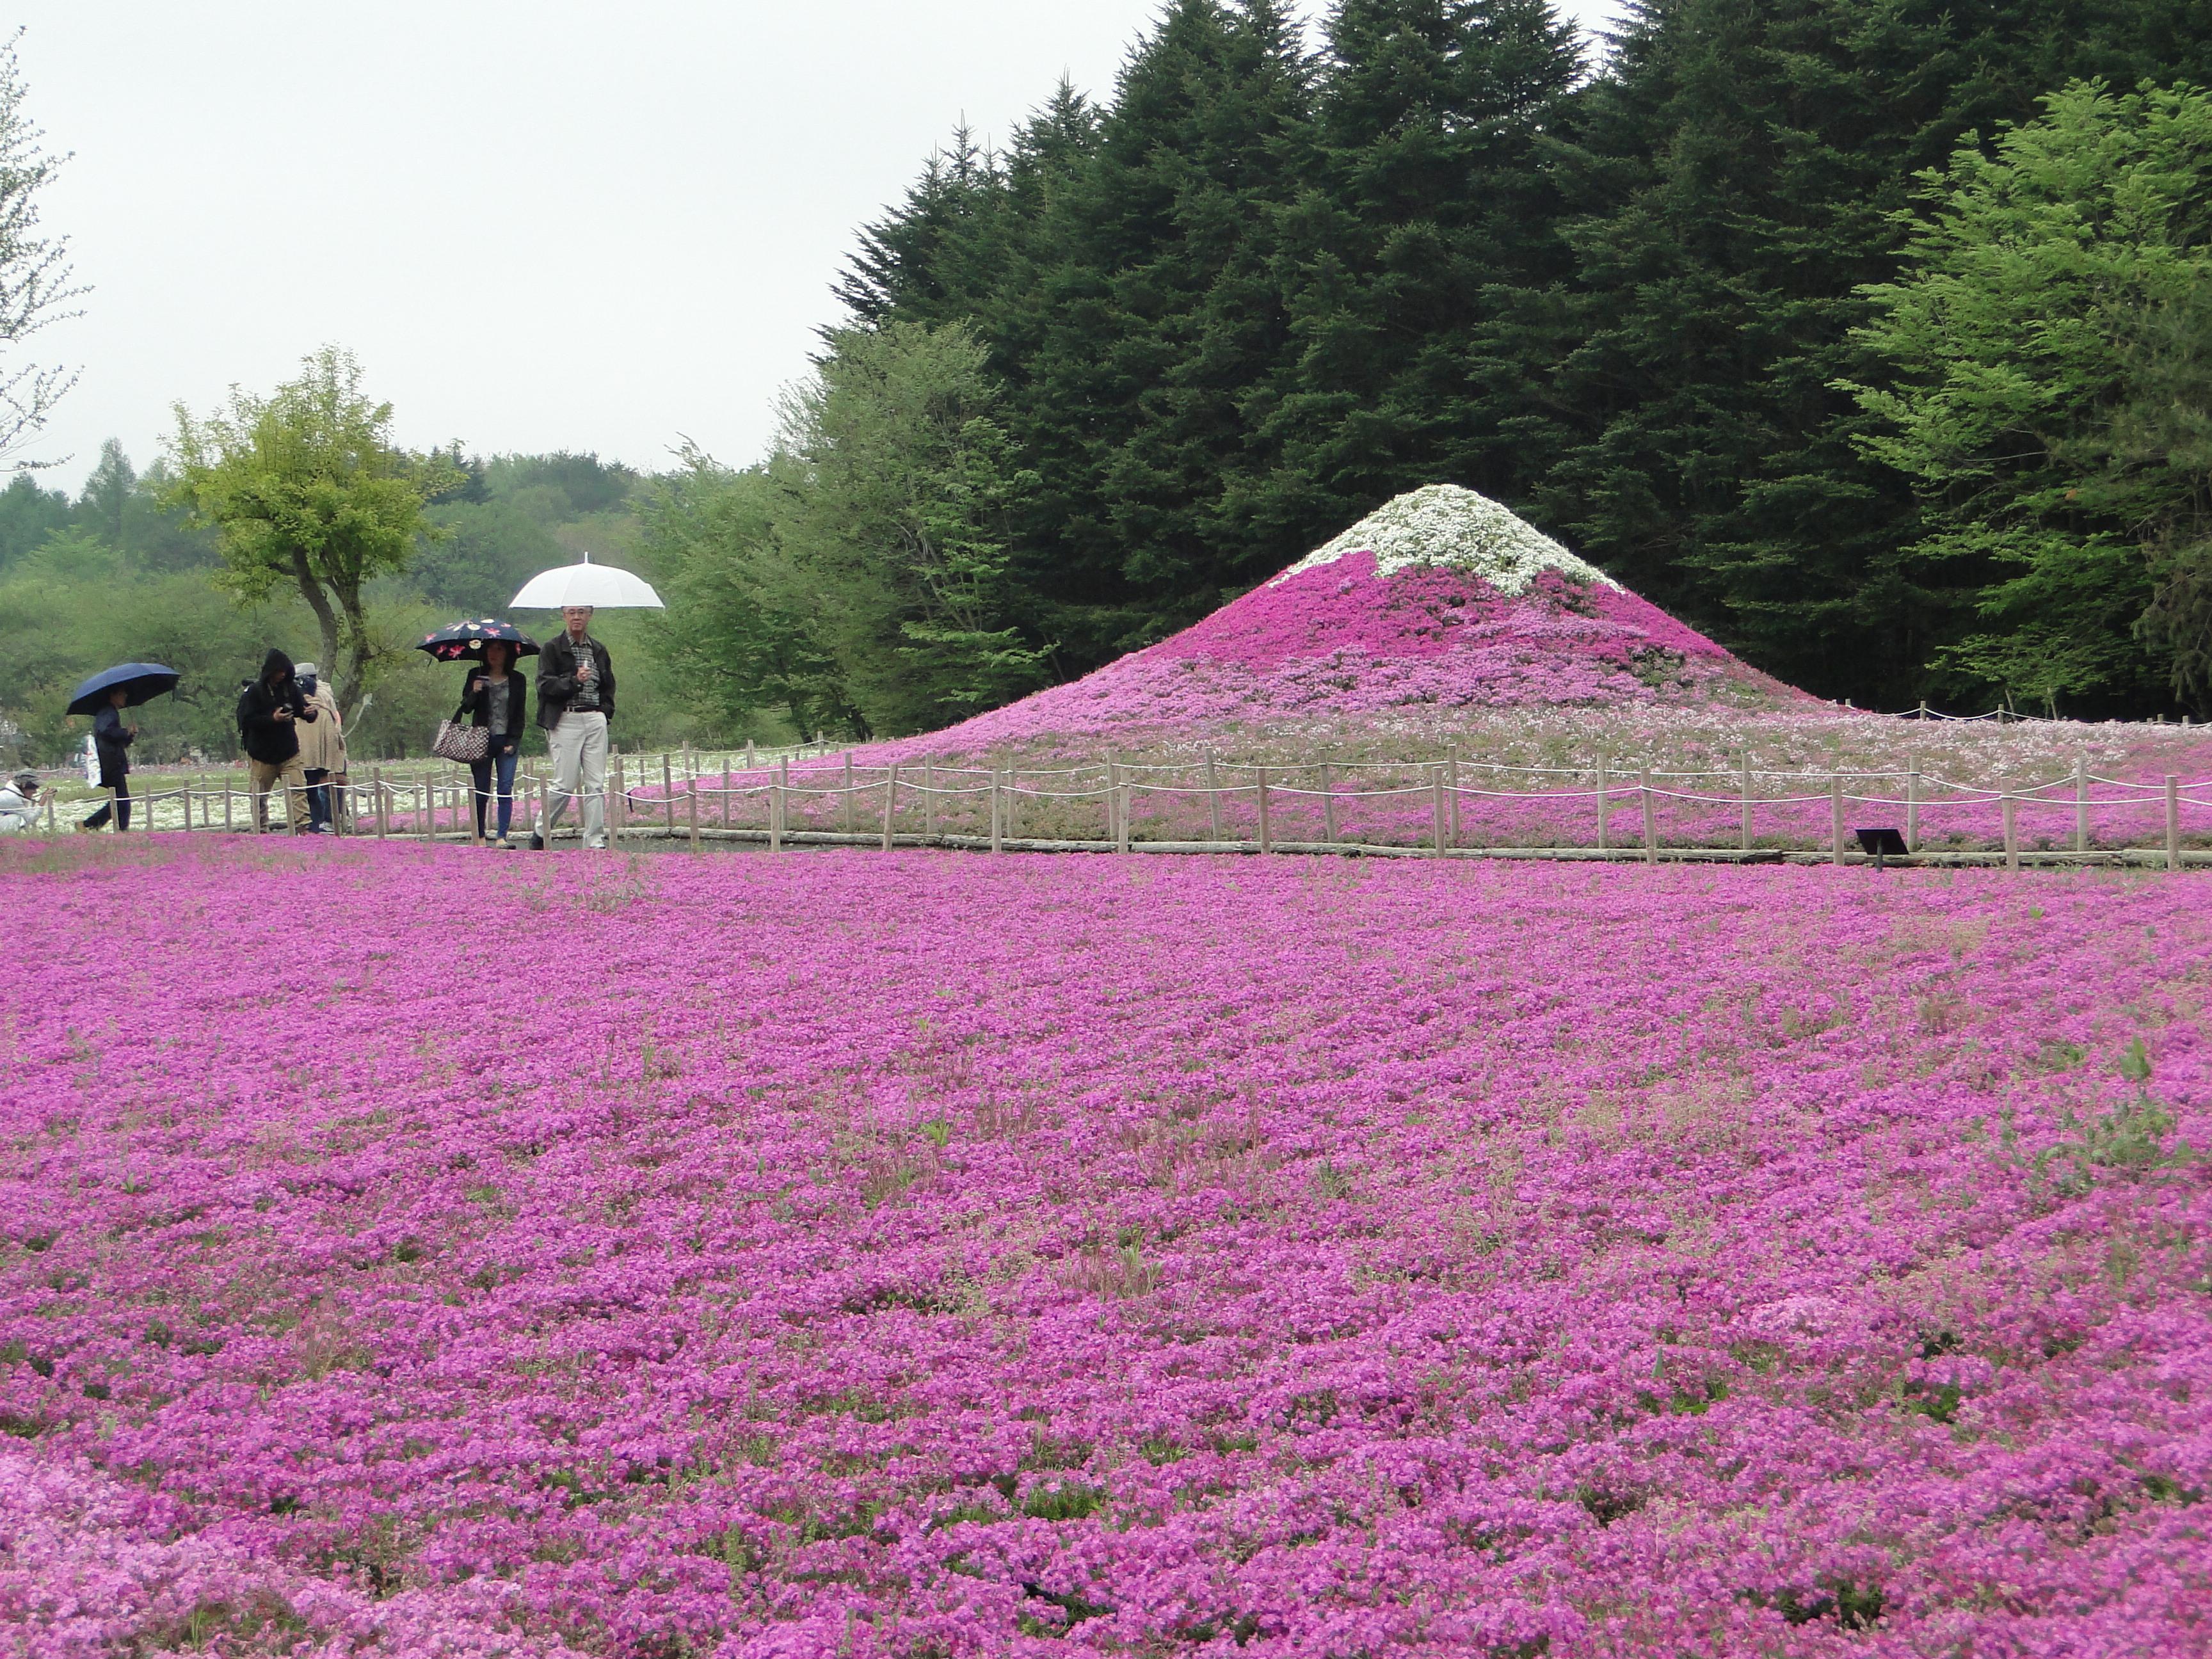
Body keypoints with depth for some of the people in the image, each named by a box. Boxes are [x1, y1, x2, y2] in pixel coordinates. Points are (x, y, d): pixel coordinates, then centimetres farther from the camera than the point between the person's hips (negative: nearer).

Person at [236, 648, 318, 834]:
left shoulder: (291, 688, 4)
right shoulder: (254, 691, -7)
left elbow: (302, 708, 9)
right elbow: (246, 721, -11)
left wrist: (310, 712, -16)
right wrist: (272, 719, -24)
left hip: (289, 752, 2)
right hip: (262, 755, -2)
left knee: (298, 789, -13)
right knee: (260, 796, 8)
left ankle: (302, 827, -18)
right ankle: (261, 831, 20)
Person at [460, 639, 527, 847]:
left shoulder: (517, 680, 7)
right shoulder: (476, 676, 7)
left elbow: (519, 715, 7)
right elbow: (466, 708, 5)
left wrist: (512, 742, -3)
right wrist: (474, 693, -16)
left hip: (507, 741, 0)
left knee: (506, 789, -9)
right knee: (481, 792, -1)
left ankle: (501, 837, -10)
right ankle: (480, 837, 6)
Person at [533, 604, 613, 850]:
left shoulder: (599, 650, 17)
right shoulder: (552, 650, 1)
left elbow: (609, 685, 26)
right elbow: (545, 684, -8)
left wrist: (606, 709, 11)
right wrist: (574, 680, -20)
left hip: (596, 720, 5)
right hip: (566, 721, -5)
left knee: (596, 784, 0)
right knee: (566, 784, -8)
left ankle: (595, 841, 2)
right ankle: (541, 833, 10)